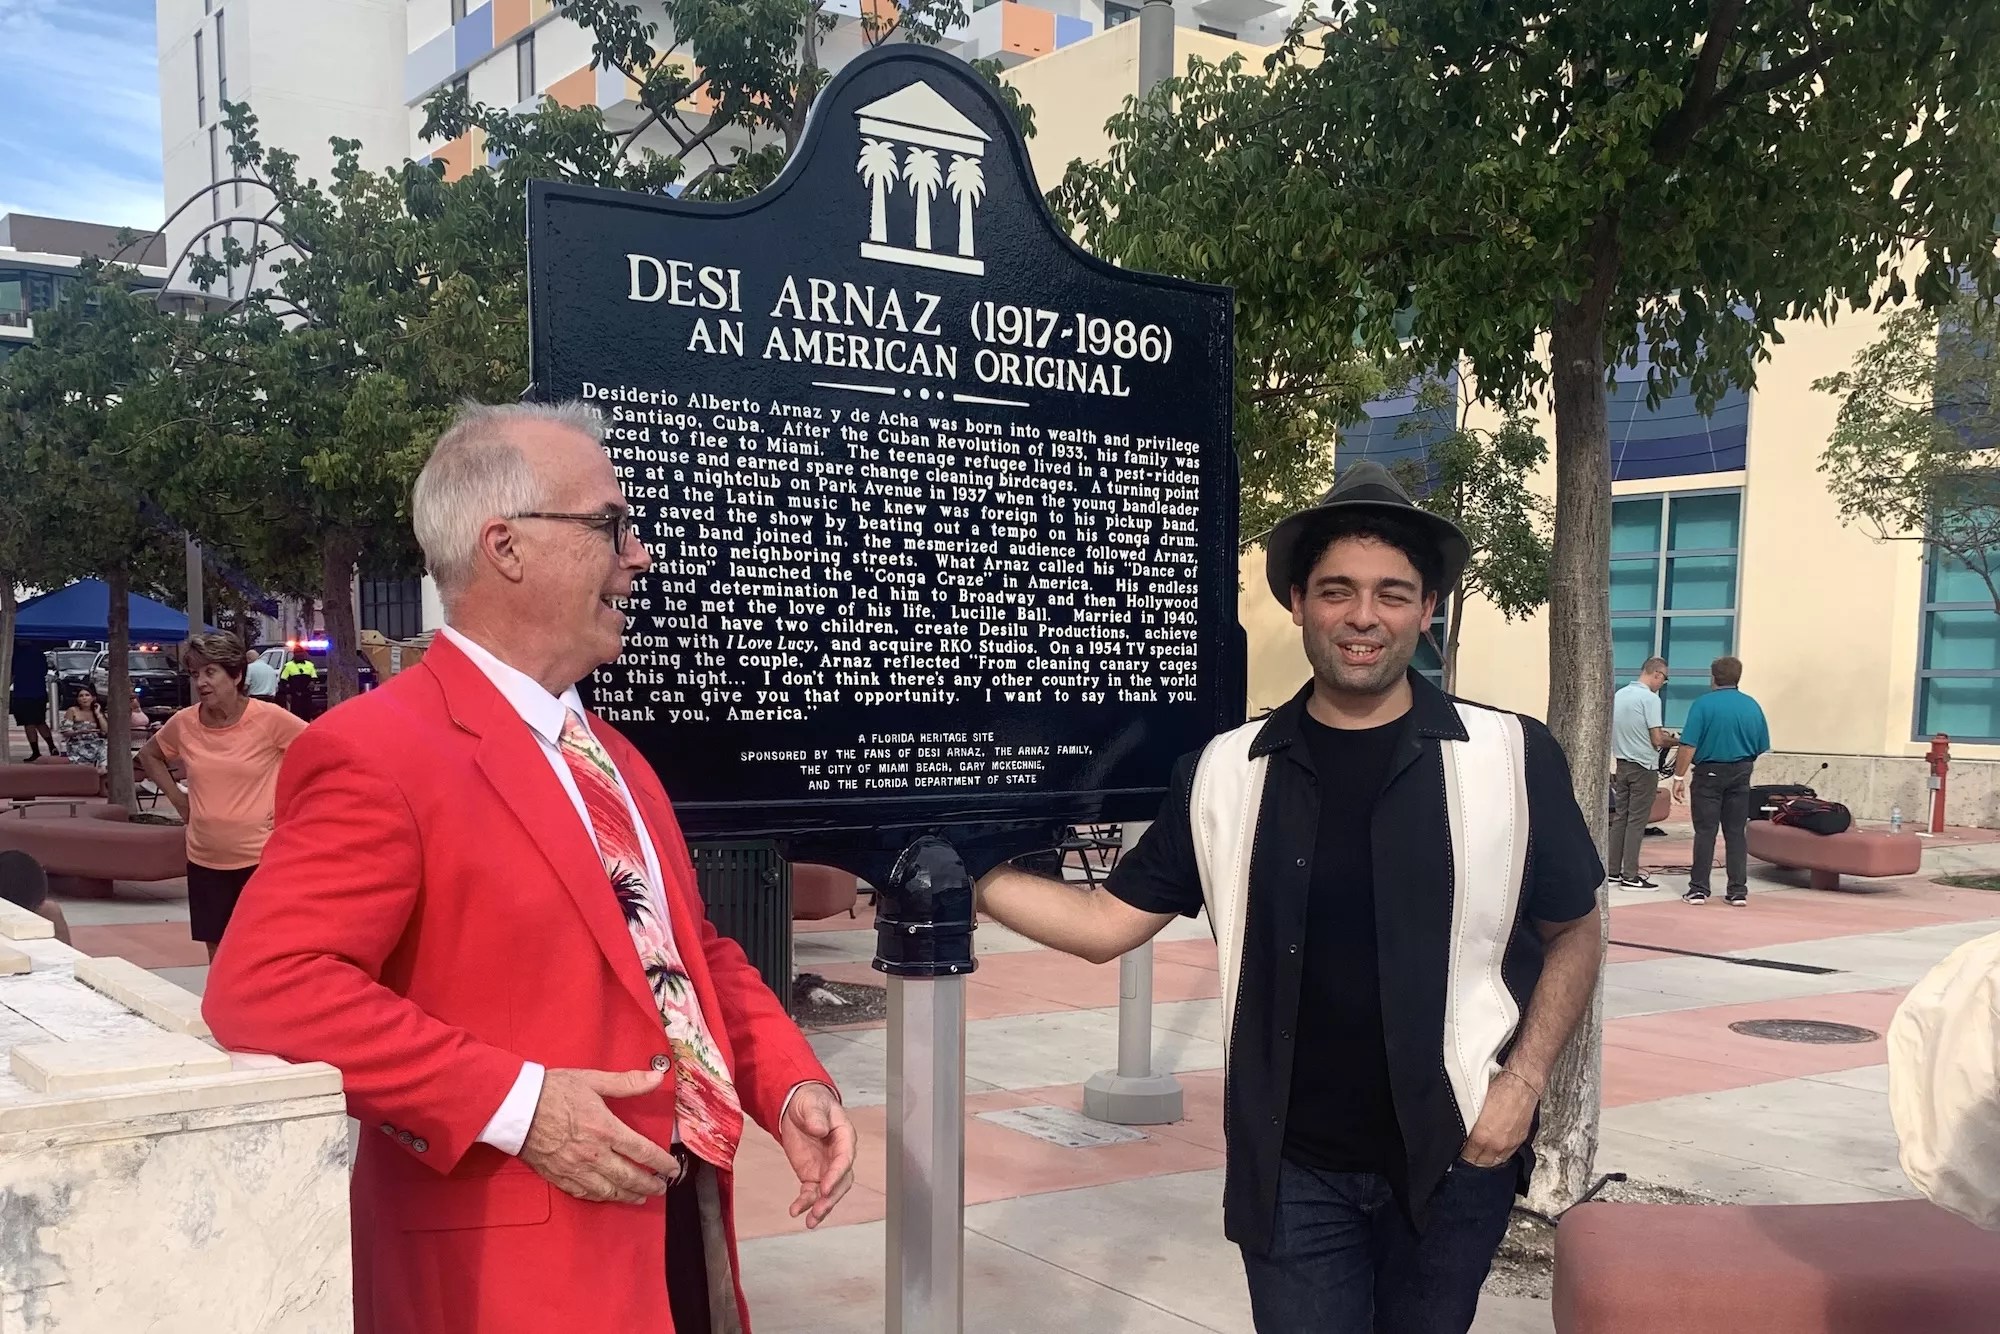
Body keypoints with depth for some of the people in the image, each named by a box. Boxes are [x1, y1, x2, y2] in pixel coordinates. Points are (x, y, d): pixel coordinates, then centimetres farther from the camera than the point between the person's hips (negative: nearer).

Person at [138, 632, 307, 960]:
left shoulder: (269, 718, -13)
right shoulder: (184, 723, -1)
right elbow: (148, 754, 18)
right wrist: (176, 797, 6)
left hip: (260, 856, -4)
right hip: (205, 859, 4)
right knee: (217, 950, 13)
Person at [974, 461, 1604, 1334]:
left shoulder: (1511, 758, -6)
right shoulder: (1225, 772, -3)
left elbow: (1571, 934, 5)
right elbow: (1108, 925, 0)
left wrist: (1523, 1081, -6)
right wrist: (965, 871, -9)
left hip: (1453, 1160, 0)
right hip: (1291, 1169, 0)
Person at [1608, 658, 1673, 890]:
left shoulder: (1619, 695, 7)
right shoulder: (1650, 698, -16)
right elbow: (1657, 740, -17)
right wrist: (1671, 739, 4)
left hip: (1622, 764, 7)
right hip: (1643, 767, -7)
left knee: (1620, 818, 11)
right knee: (1636, 821, -3)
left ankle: (1614, 871, 14)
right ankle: (1630, 876, -2)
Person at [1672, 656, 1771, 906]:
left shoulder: (1703, 704, -10)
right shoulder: (1752, 706, 2)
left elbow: (1688, 745, -15)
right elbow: (1762, 748, 7)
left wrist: (1679, 777, -10)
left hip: (1709, 773, -3)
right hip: (1741, 775, 3)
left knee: (1705, 832, 2)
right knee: (1736, 833, 8)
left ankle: (1699, 889, 4)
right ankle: (1738, 891, 9)